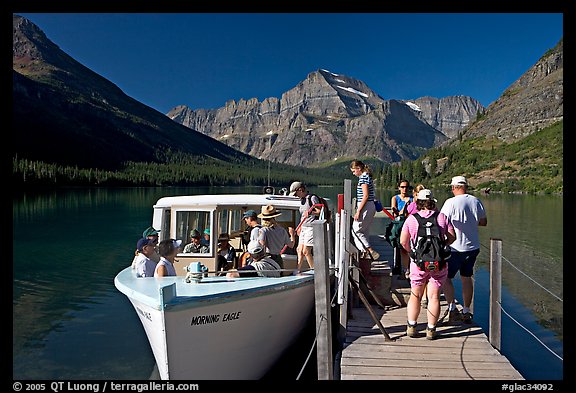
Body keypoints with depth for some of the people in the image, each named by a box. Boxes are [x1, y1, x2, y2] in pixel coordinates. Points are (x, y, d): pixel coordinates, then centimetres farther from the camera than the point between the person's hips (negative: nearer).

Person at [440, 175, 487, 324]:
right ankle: (466, 312, 22)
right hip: (473, 246, 6)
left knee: (446, 277, 7)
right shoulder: (476, 201, 1)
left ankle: (452, 309, -2)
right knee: (467, 278, 15)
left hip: (455, 248, -6)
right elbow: (483, 222, 12)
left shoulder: (451, 202, -16)